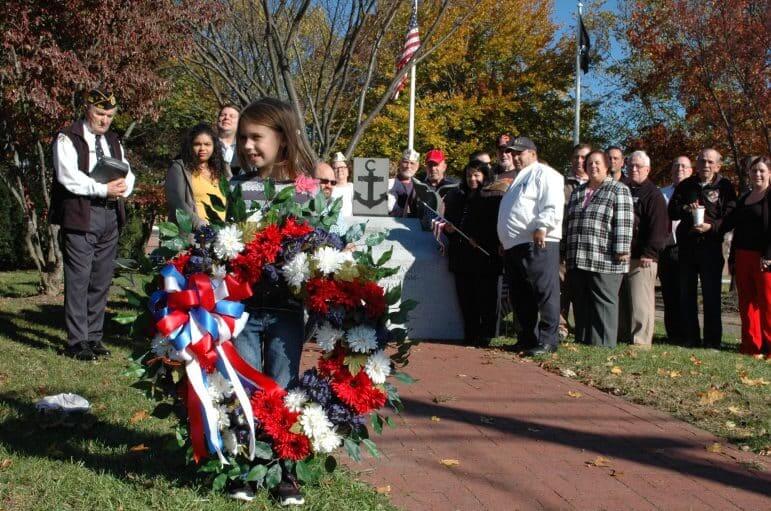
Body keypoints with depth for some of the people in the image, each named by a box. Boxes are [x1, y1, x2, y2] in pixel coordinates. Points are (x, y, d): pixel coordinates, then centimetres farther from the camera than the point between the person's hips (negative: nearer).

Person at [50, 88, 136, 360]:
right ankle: (77, 342, 0)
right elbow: (68, 176, -14)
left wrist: (122, 188, -7)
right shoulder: (68, 138, -2)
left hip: (111, 215, 6)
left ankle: (94, 337, 16)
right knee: (78, 280, -5)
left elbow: (128, 173, 16)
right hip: (81, 215, -6)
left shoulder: (113, 141, 19)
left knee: (102, 281, 8)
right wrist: (104, 189, -18)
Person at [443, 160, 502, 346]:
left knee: (486, 298, -1)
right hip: (462, 257, 6)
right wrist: (448, 228, 4)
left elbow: (497, 226, -9)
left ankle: (485, 336, 5)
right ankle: (470, 335, 14)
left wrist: (479, 240, -17)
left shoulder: (495, 198, -3)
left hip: (485, 256, -6)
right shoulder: (457, 197, 17)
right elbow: (449, 220, 25)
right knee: (466, 298, 7)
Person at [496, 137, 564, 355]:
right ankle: (528, 339, 20)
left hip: (537, 245, -10)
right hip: (513, 247, 10)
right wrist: (504, 241, 24)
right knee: (520, 297, 12)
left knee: (545, 293, -8)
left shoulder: (543, 174, -2)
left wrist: (541, 227, -25)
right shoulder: (518, 178, 27)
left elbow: (554, 207, -15)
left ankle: (547, 341, -7)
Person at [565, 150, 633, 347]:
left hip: (605, 261, -6)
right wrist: (567, 253, 19)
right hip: (577, 260, 6)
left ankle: (603, 345, 2)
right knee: (581, 302, 9)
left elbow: (623, 223, -8)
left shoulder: (618, 190, 0)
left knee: (603, 302, -2)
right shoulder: (577, 192, 20)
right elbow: (570, 222, 23)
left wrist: (621, 251, -15)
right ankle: (582, 341, 17)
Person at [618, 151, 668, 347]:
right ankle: (622, 336, 18)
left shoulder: (653, 195, -2)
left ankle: (640, 340, -5)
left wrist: (649, 253, -18)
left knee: (640, 301, -8)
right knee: (621, 300, 10)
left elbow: (658, 227, -11)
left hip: (642, 258, -7)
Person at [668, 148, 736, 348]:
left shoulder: (724, 187, 2)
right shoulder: (686, 185, 12)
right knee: (686, 294, 7)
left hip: (711, 247, -4)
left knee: (711, 295, -2)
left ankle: (712, 340, 4)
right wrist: (685, 209, -12)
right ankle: (690, 337, 16)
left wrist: (712, 226, -20)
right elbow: (671, 211, 9)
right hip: (686, 246, 4)